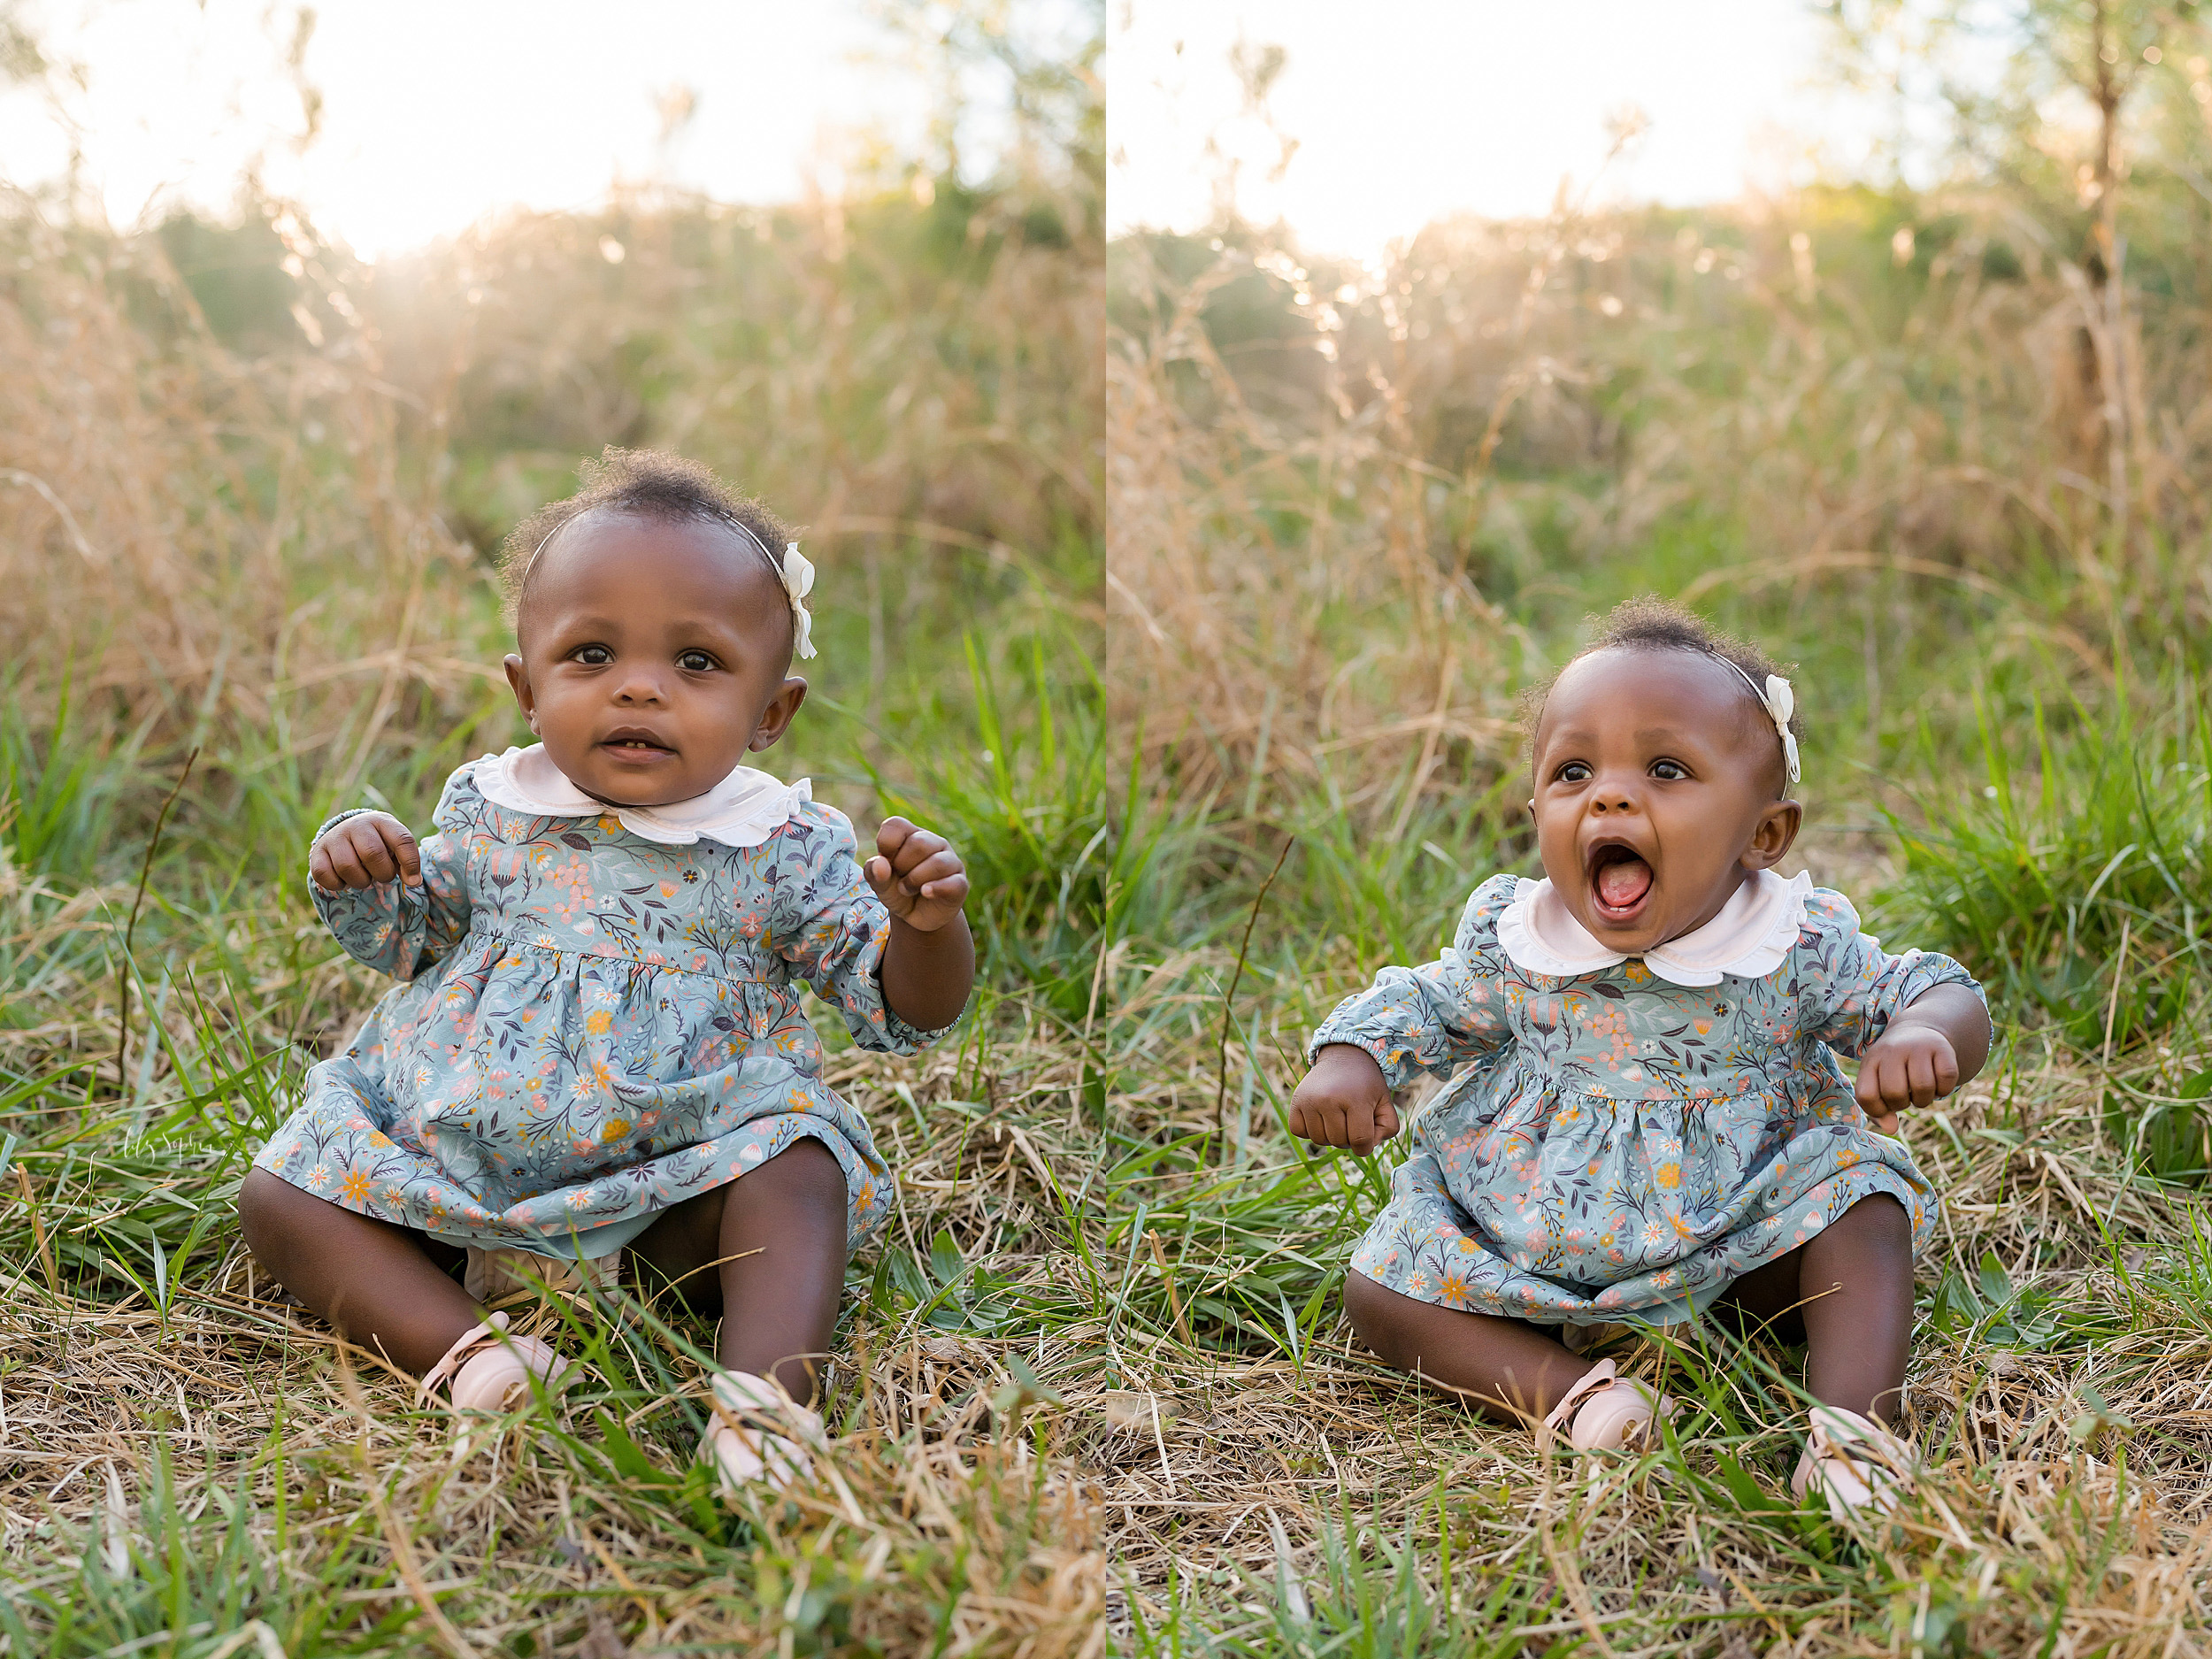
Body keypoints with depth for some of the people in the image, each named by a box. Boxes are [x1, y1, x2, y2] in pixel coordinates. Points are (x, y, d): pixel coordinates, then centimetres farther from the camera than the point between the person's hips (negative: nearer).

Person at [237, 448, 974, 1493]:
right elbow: (405, 938, 20)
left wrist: (926, 925, -23)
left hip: (679, 1181, -2)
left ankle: (767, 1398, -45)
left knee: (800, 1173, -29)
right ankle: (467, 1349, -32)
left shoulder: (785, 849, -3)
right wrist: (362, 875, -3)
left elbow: (898, 1008, -1)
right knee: (279, 1198, -13)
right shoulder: (490, 815, 3)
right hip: (457, 1156, 3)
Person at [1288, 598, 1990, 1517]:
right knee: (1379, 1286, -15)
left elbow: (1939, 992, -7)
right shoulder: (1507, 941, -11)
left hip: (1738, 1229, -1)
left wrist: (1923, 1036, -32)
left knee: (1865, 1205, -23)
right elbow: (1420, 1007, 6)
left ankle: (1856, 1424, -30)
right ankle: (1568, 1391, -27)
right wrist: (1350, 1062, -15)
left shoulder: (1801, 944, -15)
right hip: (1526, 1228, 1)